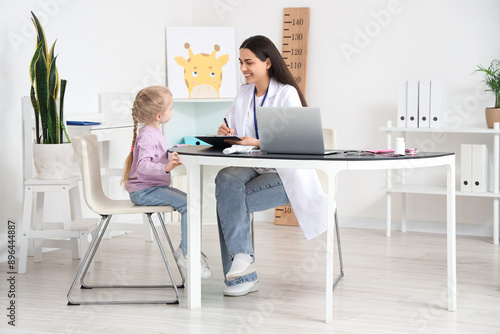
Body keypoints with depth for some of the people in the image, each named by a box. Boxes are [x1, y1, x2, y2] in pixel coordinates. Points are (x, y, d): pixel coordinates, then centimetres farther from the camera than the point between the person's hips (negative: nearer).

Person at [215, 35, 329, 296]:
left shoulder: (287, 93, -5)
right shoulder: (244, 94, 16)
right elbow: (231, 132, 17)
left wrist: (257, 143, -28)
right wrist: (225, 134, -8)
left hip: (286, 174, -5)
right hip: (252, 167, 5)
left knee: (229, 200, -25)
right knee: (225, 178, -29)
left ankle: (241, 275, -14)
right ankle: (241, 256, -33)